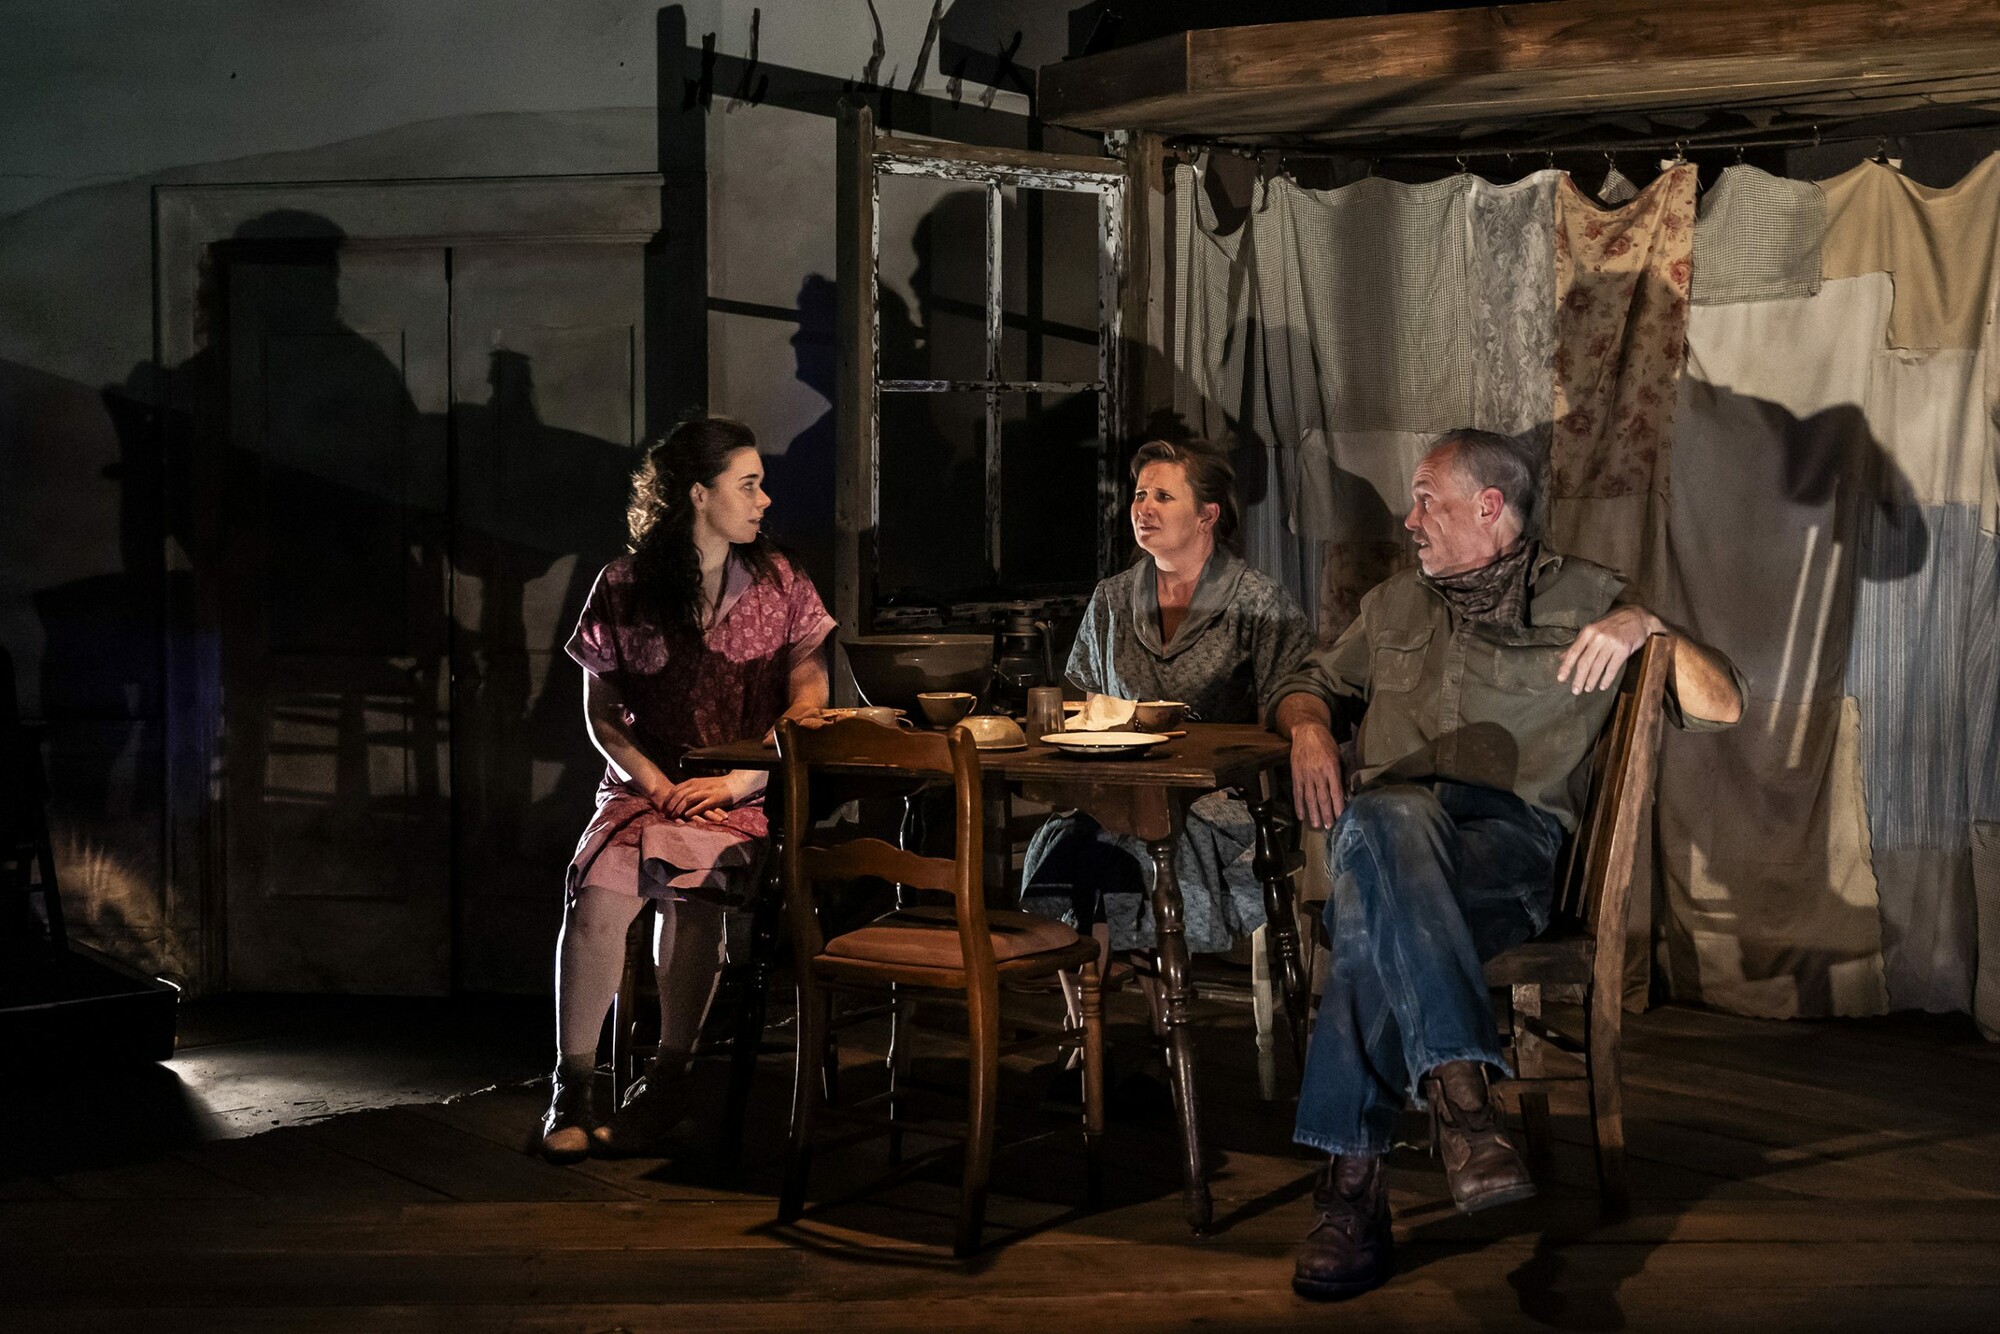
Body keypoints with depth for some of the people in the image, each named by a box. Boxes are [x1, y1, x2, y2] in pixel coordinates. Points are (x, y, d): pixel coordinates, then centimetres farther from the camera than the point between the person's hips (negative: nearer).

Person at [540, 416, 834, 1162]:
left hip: (744, 797, -1)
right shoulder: (625, 587, 6)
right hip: (643, 786, 1)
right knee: (596, 892, -29)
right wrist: (650, 779, -8)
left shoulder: (777, 582, 8)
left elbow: (808, 702, 3)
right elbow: (600, 709, 9)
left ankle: (668, 1081, -17)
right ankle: (571, 1088, -18)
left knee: (689, 888, -31)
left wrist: (741, 778, -11)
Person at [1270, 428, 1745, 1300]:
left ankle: (1351, 1181, -41)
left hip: (1510, 839, -3)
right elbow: (1309, 681, 35)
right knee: (1386, 820, -39)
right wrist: (1308, 729, 9)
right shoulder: (1394, 604, 30)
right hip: (1390, 823, 3)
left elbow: (1722, 706, 10)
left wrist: (1648, 627, -10)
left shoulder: (1582, 598, 16)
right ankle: (1460, 1086, -51)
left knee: (1376, 916, -37)